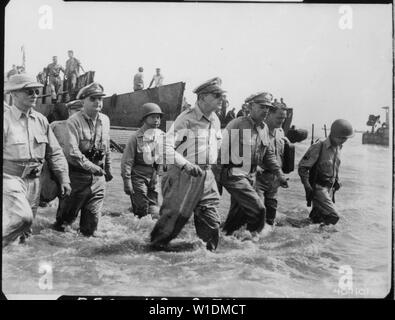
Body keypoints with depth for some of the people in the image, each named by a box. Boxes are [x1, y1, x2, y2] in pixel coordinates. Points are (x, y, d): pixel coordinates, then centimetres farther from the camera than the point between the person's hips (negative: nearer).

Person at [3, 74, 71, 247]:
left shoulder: (41, 120, 8)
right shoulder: (6, 120, -9)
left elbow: (55, 153, 13)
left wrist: (64, 179, 7)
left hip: (34, 181, 6)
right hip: (10, 178, -5)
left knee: (24, 228, 11)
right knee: (22, 218, -25)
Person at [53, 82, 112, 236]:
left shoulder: (105, 120, 7)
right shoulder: (74, 121, -13)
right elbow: (72, 151, -23)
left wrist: (108, 169, 24)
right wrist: (91, 166, -25)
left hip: (98, 177, 5)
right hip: (78, 176, -5)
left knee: (93, 215, 8)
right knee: (68, 214, 8)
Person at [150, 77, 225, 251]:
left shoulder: (215, 121, 11)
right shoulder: (186, 119, -11)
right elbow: (165, 147, -17)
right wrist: (186, 164, -26)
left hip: (206, 177, 6)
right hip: (183, 176, -6)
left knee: (211, 223, 4)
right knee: (173, 217, -2)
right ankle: (155, 247, 17)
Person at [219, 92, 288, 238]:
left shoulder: (264, 128, 11)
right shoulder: (237, 125, -14)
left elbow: (268, 154, 22)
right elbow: (222, 148, -14)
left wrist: (279, 174, 15)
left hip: (249, 177, 8)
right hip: (234, 175, -8)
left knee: (238, 214, 14)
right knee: (257, 209, -16)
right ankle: (252, 237, 1)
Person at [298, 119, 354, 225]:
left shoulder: (338, 147, 4)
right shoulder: (318, 147, -20)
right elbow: (302, 168, -17)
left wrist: (336, 180, 14)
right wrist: (308, 187, -19)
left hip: (330, 188, 8)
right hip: (318, 188, -8)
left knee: (317, 217, 13)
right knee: (333, 217, -16)